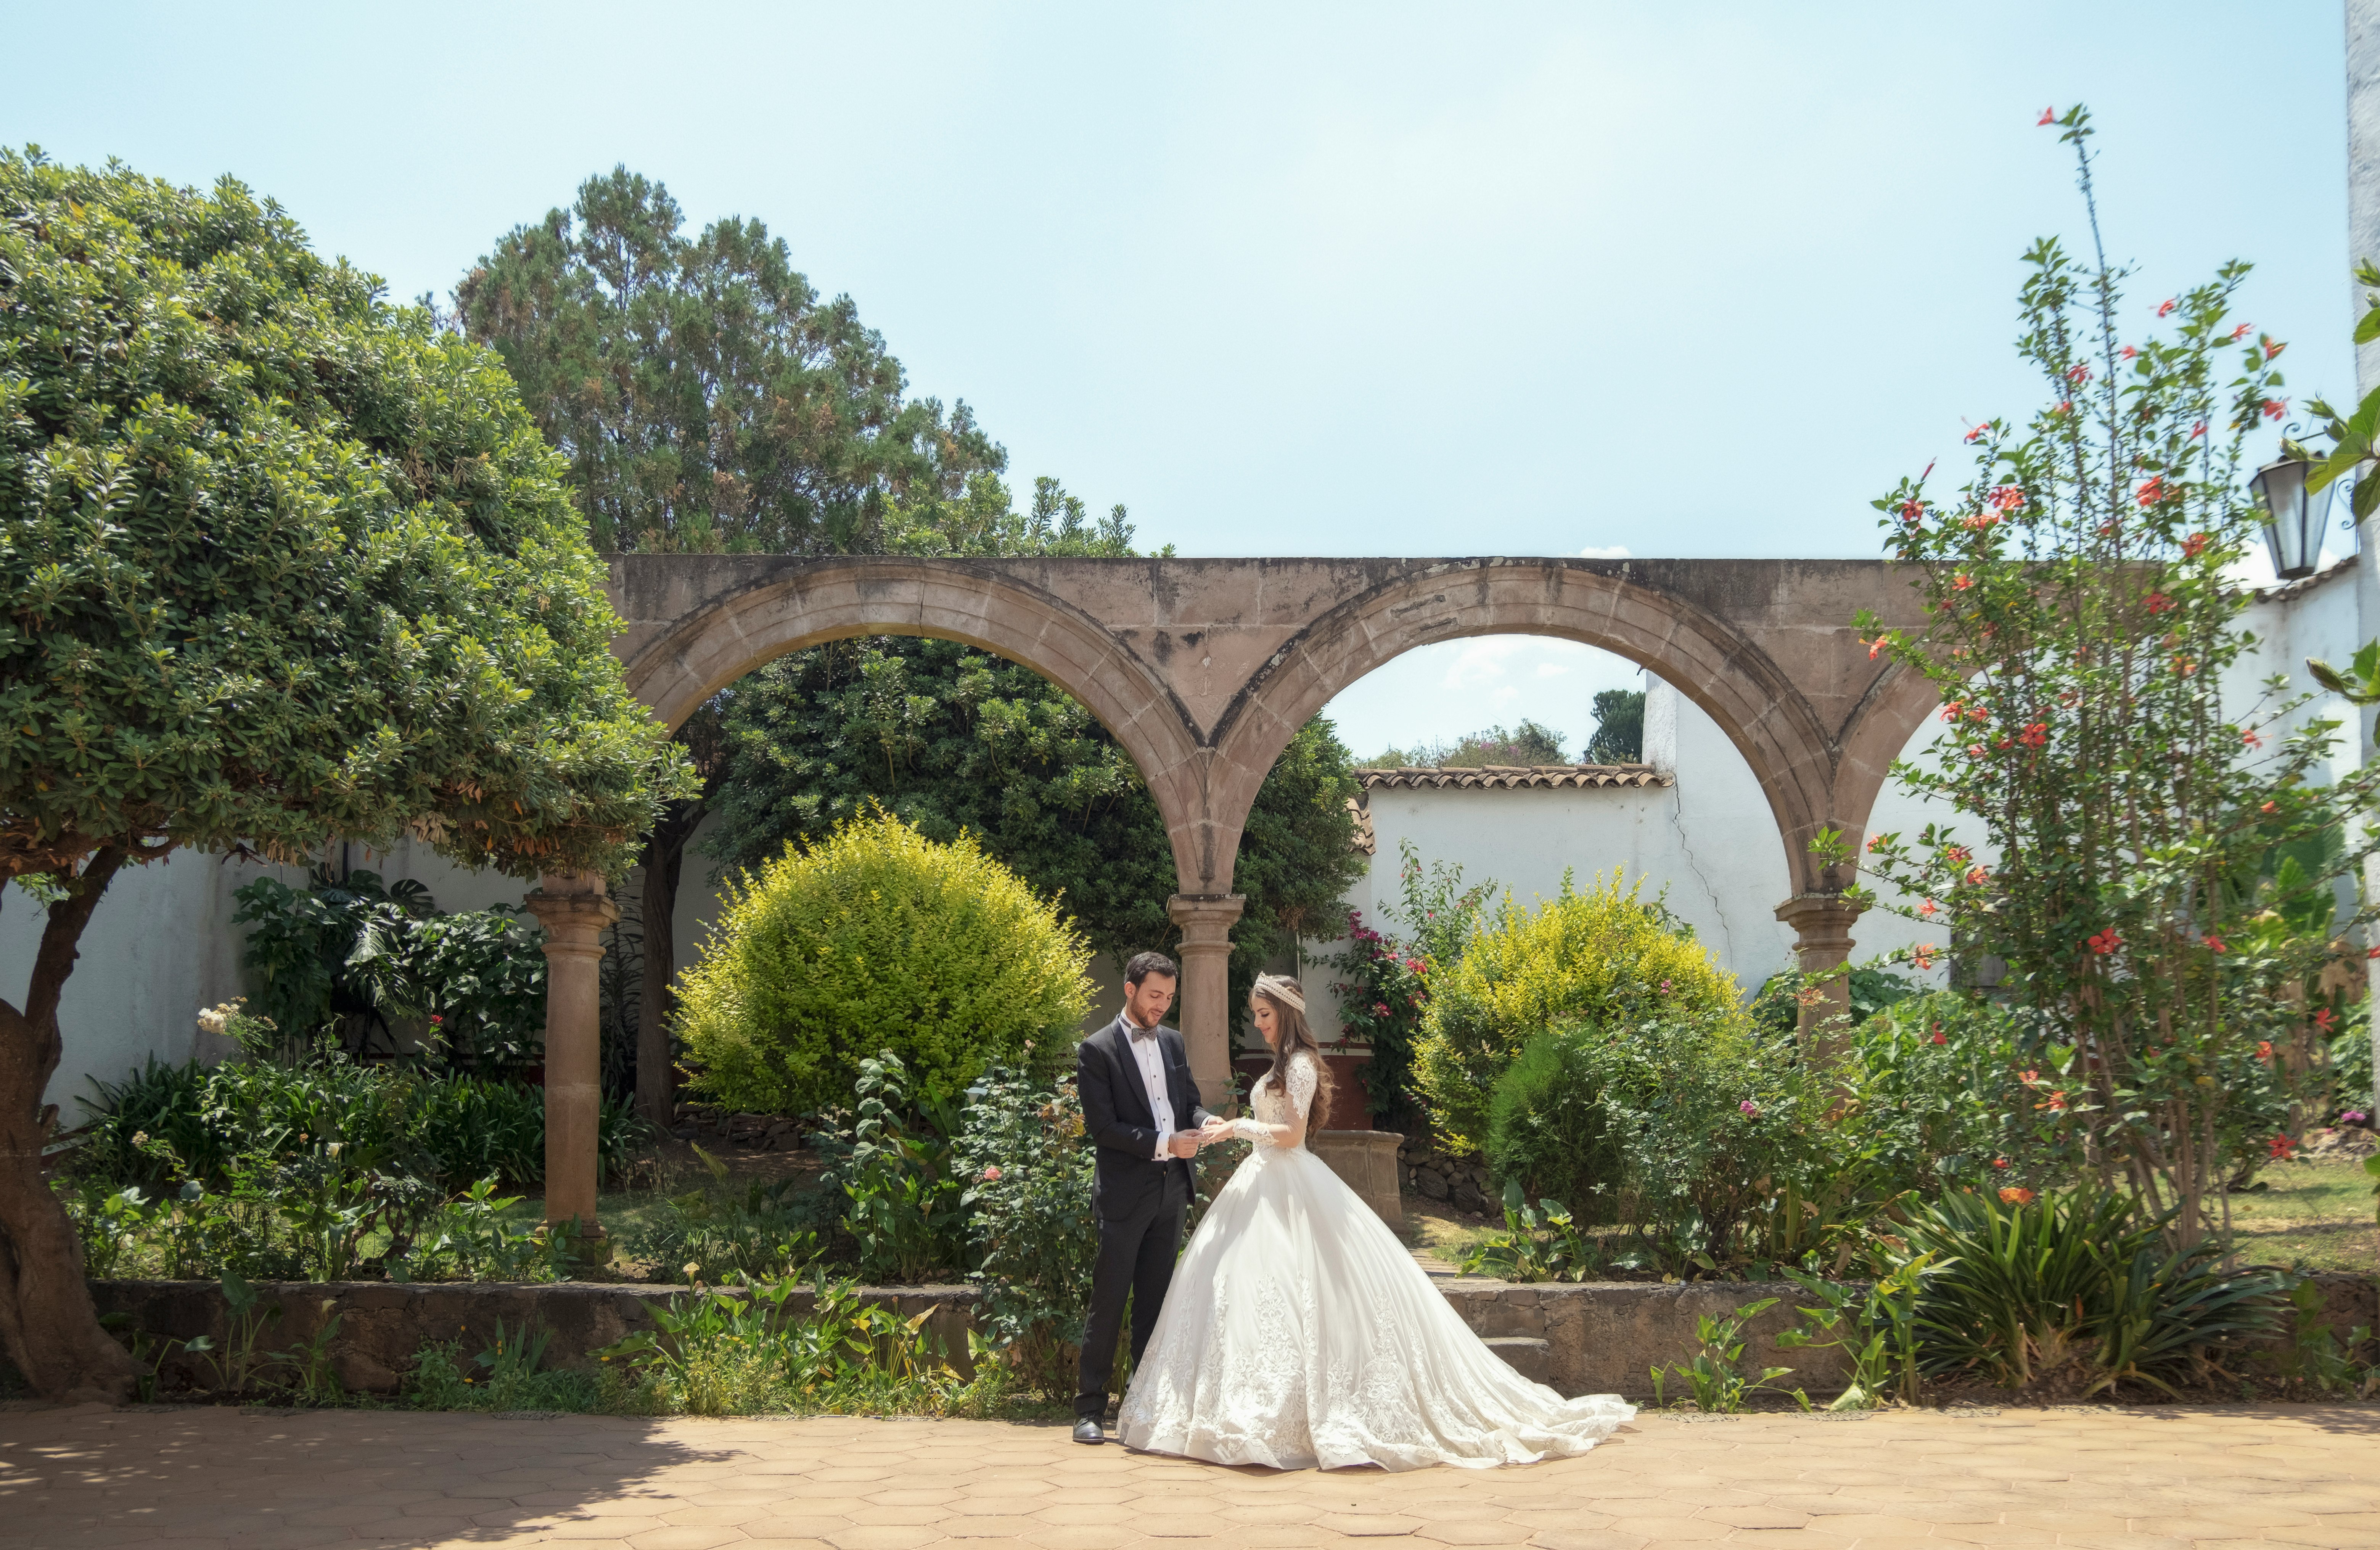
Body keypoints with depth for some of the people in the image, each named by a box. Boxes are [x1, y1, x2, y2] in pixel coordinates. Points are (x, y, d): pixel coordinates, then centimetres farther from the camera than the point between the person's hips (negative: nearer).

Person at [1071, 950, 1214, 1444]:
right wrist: (1163, 1143, -18)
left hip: (1170, 1190, 6)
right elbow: (1102, 1126, -12)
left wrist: (1203, 1122, -7)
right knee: (1108, 1302, -3)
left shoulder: (1173, 1042, 13)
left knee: (1155, 1301, 10)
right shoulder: (1098, 1050, -6)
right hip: (1125, 1194, -6)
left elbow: (1189, 1101, 17)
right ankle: (1090, 1408, 4)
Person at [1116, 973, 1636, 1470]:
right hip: (1268, 1185, 10)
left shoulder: (1299, 1064, -12)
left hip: (1289, 1190, -10)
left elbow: (1291, 1134, -18)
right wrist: (1233, 1128, 14)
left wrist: (1239, 1127, -14)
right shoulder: (1284, 1065, 17)